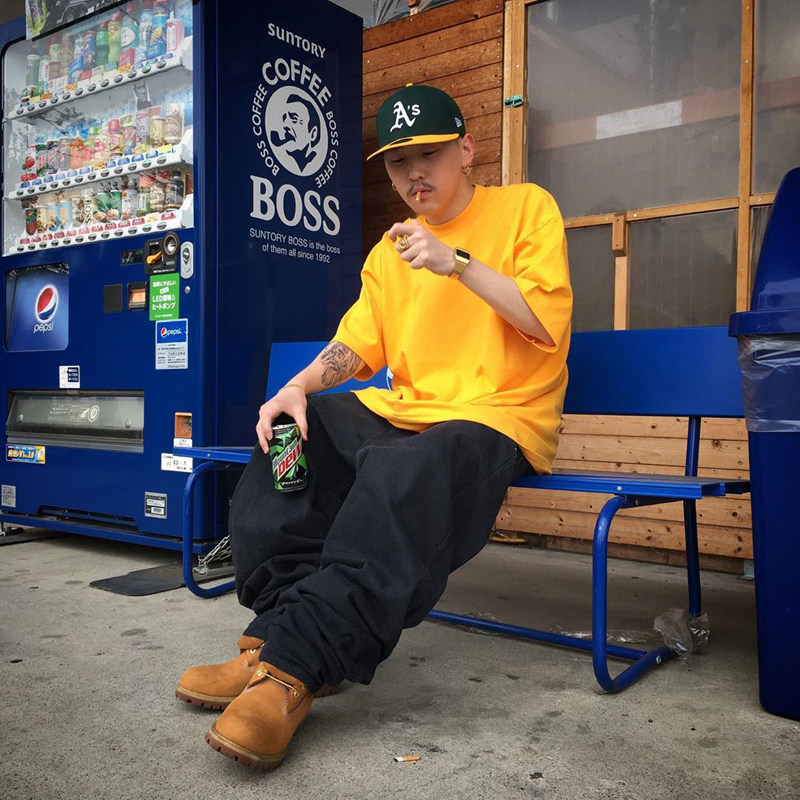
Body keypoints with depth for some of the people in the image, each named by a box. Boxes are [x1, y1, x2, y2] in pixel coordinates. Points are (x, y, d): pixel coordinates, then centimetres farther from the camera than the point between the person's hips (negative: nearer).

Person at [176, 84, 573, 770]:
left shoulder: (525, 208, 4)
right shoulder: (391, 248, 20)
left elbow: (548, 322, -9)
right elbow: (358, 344, 13)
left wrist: (458, 262, -16)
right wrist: (299, 386, -6)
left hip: (501, 417, -6)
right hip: (405, 412, 7)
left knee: (403, 474, -37)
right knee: (289, 433, -13)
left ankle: (292, 668, -31)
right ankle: (282, 631, -15)